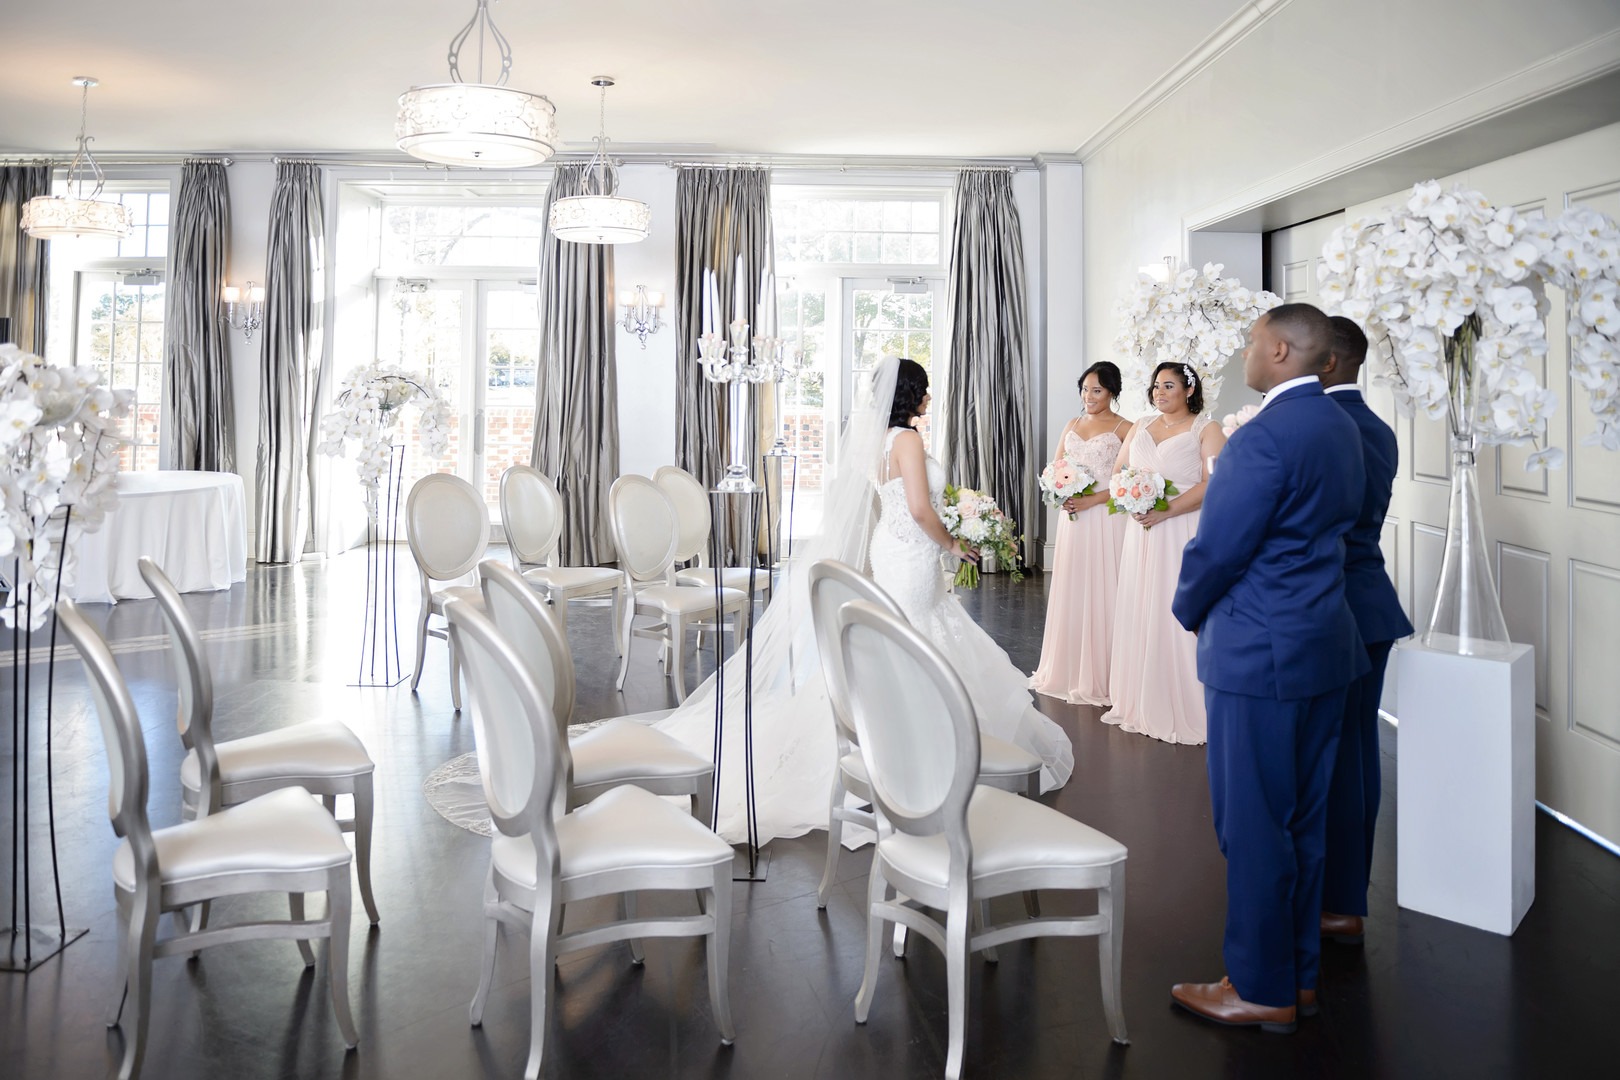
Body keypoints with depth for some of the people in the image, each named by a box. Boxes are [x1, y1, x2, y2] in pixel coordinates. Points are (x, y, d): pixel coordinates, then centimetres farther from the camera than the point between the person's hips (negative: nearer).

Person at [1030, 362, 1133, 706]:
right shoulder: (1072, 425, 16)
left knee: (1101, 595, -4)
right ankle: (1067, 671, 16)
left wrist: (1091, 500, -17)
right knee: (1069, 593, 8)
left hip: (1105, 521, -5)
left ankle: (1099, 678, 4)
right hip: (1072, 519, 6)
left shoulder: (1124, 429, -2)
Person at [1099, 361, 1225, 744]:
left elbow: (1212, 483, -12)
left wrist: (1165, 512, -20)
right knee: (1138, 612, 5)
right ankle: (1139, 702, 12)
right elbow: (1117, 473, 16)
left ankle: (1183, 710, 2)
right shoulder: (1140, 428, 17)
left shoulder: (1206, 429, -2)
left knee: (1178, 617, -5)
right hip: (1141, 532, 6)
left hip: (1183, 532, -6)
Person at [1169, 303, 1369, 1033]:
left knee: (1253, 823, 2)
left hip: (1259, 653, -9)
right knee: (1303, 818, 16)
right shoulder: (1342, 430, 10)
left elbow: (1217, 548, -18)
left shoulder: (1265, 438, -19)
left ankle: (1263, 991, 13)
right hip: (1324, 646, 9)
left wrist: (1190, 611, 2)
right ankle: (1299, 971, 28)